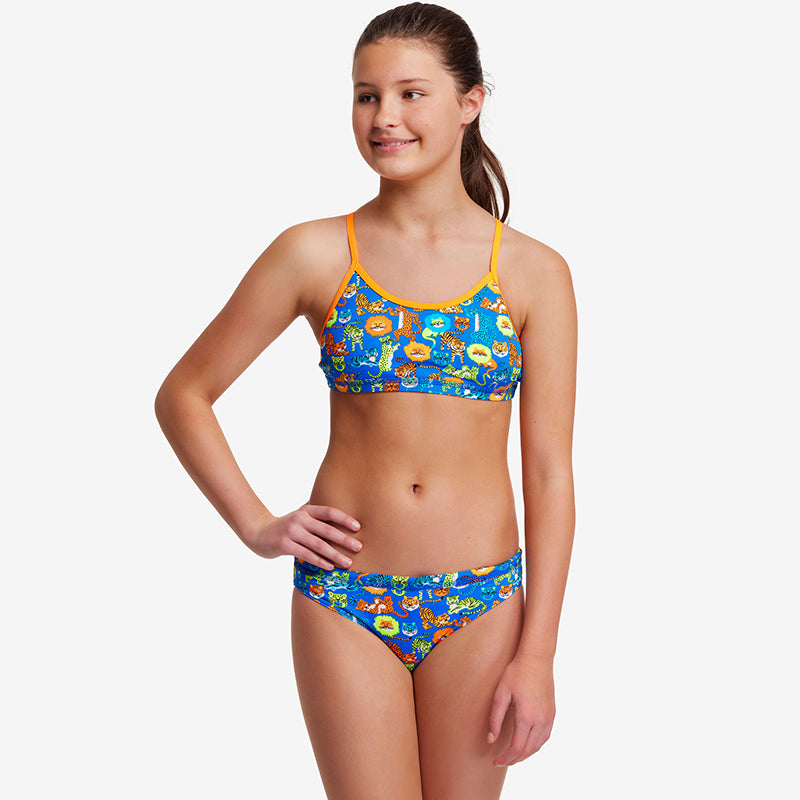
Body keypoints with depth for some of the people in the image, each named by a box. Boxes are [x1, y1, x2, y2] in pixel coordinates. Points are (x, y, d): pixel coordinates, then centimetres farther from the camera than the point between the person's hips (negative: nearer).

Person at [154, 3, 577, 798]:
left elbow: (549, 475, -2)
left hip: (479, 602, 1)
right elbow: (182, 395, 7)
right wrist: (257, 527, -1)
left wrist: (537, 653, -5)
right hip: (344, 598, 0)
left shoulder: (533, 272, -2)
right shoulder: (315, 254, -2)